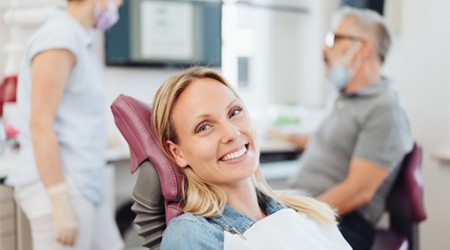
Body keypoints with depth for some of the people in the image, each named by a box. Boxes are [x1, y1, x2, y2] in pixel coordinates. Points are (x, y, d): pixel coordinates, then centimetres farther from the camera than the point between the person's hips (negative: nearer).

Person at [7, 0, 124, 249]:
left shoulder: (76, 41, 16)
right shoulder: (58, 38, -14)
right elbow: (40, 125, -21)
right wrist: (61, 205, -23)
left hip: (80, 188, 10)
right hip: (57, 190, -10)